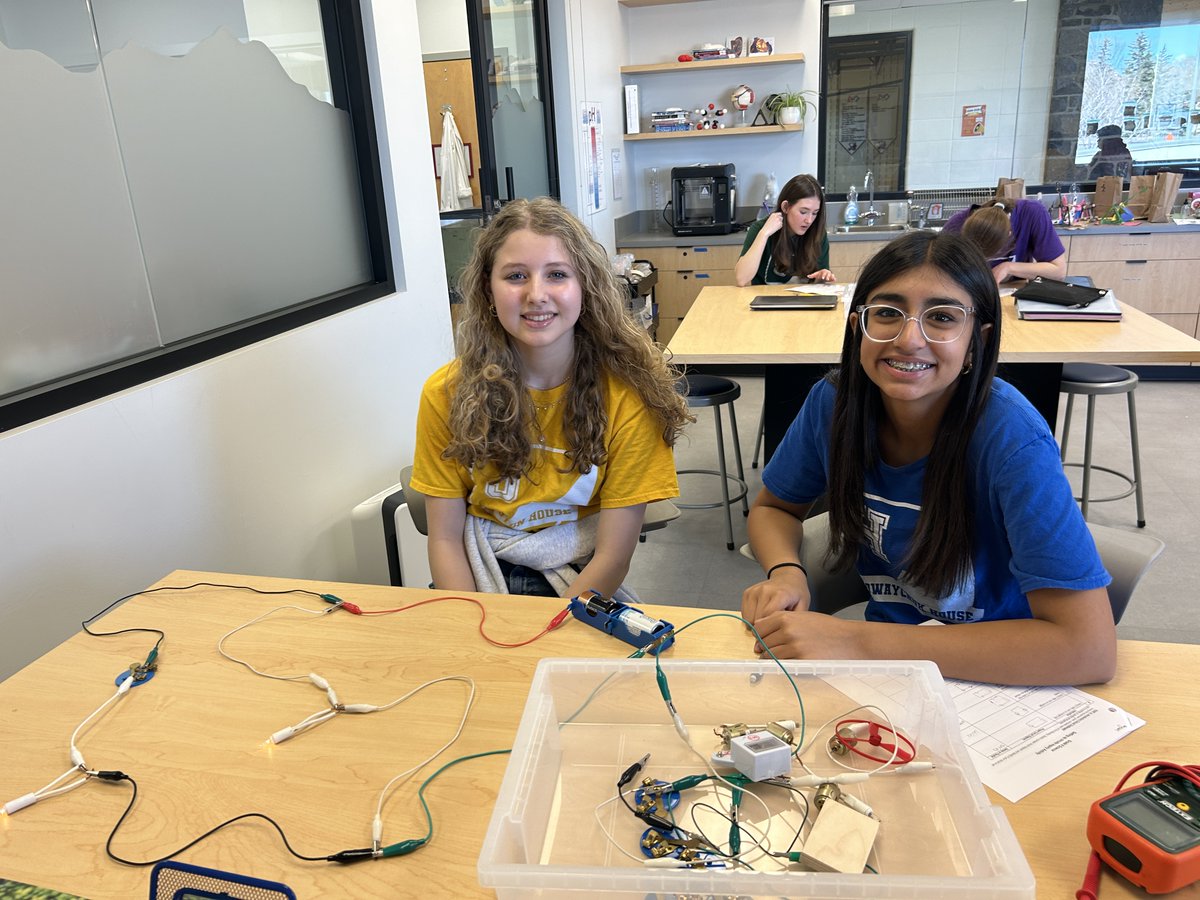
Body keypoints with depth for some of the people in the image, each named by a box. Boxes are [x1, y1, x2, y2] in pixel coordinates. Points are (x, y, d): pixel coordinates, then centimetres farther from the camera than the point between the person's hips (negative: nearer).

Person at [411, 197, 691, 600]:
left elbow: (613, 553, -11)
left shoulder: (627, 390, -13)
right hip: (481, 573, 2)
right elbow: (445, 537, -3)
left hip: (580, 584, -1)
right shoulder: (448, 393, -7)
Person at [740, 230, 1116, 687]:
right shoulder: (835, 401, -12)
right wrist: (786, 573, -18)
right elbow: (773, 507, 5)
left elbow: (1089, 648, -28)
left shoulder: (1011, 438, -24)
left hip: (1001, 678, -3)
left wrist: (860, 643, -32)